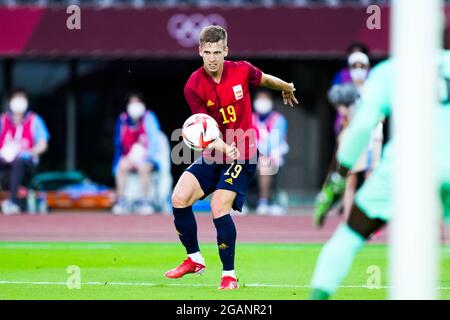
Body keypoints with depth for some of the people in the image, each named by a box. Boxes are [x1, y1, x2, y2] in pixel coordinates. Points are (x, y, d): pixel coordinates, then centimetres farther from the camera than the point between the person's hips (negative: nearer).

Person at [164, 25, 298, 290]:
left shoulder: (242, 70, -12)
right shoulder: (193, 87, -11)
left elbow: (264, 79, 14)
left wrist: (286, 88, 33)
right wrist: (224, 148, -36)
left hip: (243, 154, -3)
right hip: (214, 155, 3)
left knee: (219, 207, -19)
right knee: (179, 198, -10)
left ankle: (229, 275, -7)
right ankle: (195, 259, 13)